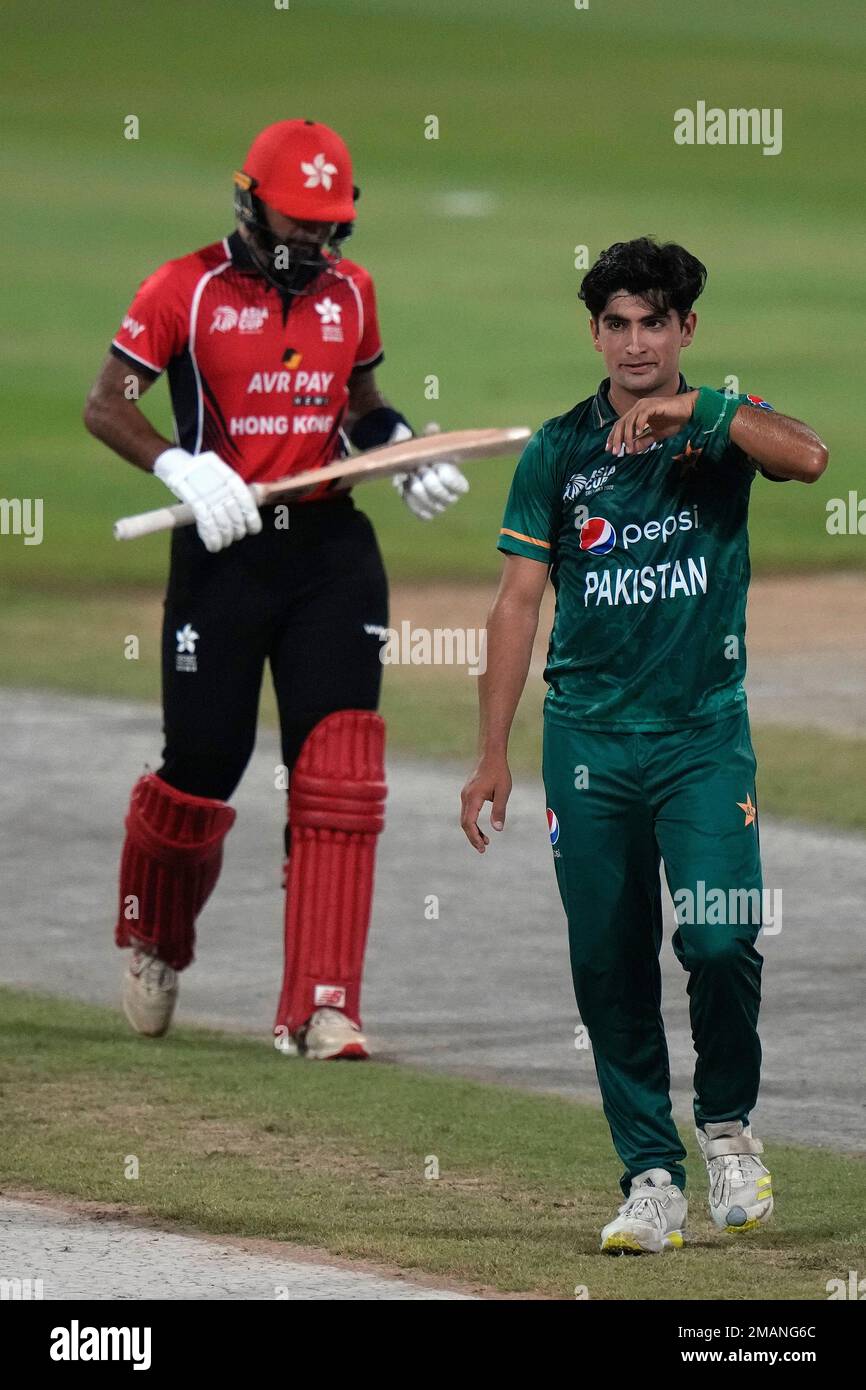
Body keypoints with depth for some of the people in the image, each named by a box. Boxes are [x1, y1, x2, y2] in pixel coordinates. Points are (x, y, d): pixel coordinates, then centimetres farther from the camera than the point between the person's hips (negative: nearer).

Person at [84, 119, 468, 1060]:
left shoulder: (350, 291, 9)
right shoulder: (186, 291, -5)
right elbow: (105, 405, -4)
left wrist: (405, 452, 4)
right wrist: (181, 469, -20)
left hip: (330, 552, 3)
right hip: (222, 555, -3)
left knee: (338, 771, -10)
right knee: (202, 765, 3)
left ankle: (318, 1009, -11)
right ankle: (153, 947, 34)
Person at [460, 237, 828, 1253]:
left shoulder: (723, 426, 3)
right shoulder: (558, 451, 6)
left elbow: (808, 459, -19)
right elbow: (517, 603, 5)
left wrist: (692, 409, -25)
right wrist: (492, 756, 1)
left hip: (705, 731, -2)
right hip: (588, 740, 2)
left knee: (719, 937, -16)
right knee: (609, 968, 0)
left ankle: (727, 1122, 8)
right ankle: (651, 1178, 7)